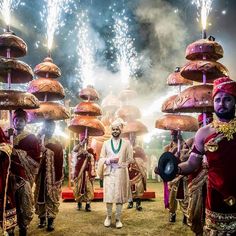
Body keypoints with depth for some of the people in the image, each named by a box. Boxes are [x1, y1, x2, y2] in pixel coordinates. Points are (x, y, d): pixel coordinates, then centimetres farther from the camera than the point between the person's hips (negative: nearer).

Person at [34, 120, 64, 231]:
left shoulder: (57, 145, 1)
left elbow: (60, 163, -4)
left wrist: (58, 178, -10)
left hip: (53, 176, -2)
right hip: (40, 175, 2)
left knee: (52, 197, 1)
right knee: (40, 197, 8)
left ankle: (51, 221, 6)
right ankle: (42, 219, 19)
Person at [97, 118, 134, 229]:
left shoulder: (126, 143, 4)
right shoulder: (106, 143, 7)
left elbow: (130, 159, 4)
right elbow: (101, 159, 5)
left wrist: (120, 164, -5)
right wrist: (110, 160, -11)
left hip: (121, 174, 0)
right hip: (109, 173, 1)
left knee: (120, 196, 2)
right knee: (108, 196, -1)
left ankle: (118, 219, 13)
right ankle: (108, 217, 18)